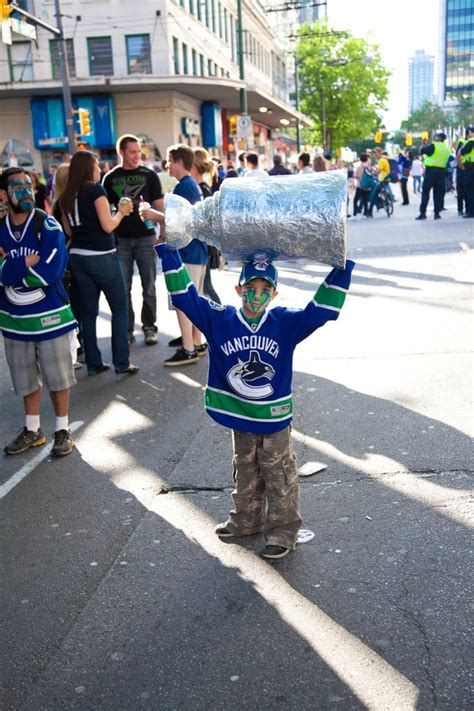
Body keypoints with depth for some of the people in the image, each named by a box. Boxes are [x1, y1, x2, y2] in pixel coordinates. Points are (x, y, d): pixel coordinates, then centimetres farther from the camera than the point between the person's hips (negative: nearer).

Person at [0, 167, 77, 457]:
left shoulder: (48, 226, -12)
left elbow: (49, 272, -23)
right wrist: (25, 263, -21)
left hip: (50, 316, -4)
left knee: (58, 377, 8)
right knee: (26, 379, 16)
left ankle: (63, 430, 24)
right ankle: (32, 429, 32)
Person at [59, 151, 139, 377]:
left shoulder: (66, 196, 10)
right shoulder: (95, 189, -10)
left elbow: (69, 231, 15)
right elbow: (108, 225, -14)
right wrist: (122, 211, 2)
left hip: (78, 257, 6)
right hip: (102, 257, -6)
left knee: (88, 311, 10)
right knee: (119, 308, 4)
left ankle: (93, 363, 14)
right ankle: (121, 363, 4)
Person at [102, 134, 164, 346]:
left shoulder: (149, 175, 3)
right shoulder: (111, 178, 6)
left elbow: (160, 206, 3)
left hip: (145, 237, -1)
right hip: (121, 239, 1)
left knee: (149, 286, 2)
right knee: (123, 287, 5)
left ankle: (149, 327, 13)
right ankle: (127, 329, 14)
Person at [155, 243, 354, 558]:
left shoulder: (286, 323, -12)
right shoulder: (219, 320, -9)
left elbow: (323, 308, -17)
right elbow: (184, 295, -10)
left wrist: (343, 266, -25)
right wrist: (166, 249, -14)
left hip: (275, 419, -2)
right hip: (239, 418, 3)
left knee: (279, 478, 10)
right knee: (246, 474, 22)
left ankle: (284, 530, 25)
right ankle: (247, 521, 41)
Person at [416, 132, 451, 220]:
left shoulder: (433, 146, -9)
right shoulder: (447, 149, 12)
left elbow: (421, 150, -6)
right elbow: (448, 162, 16)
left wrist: (424, 144, 11)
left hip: (431, 171, -5)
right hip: (441, 172, 5)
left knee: (425, 192, -1)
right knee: (438, 193, 9)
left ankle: (422, 213, -5)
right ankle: (437, 213, 5)